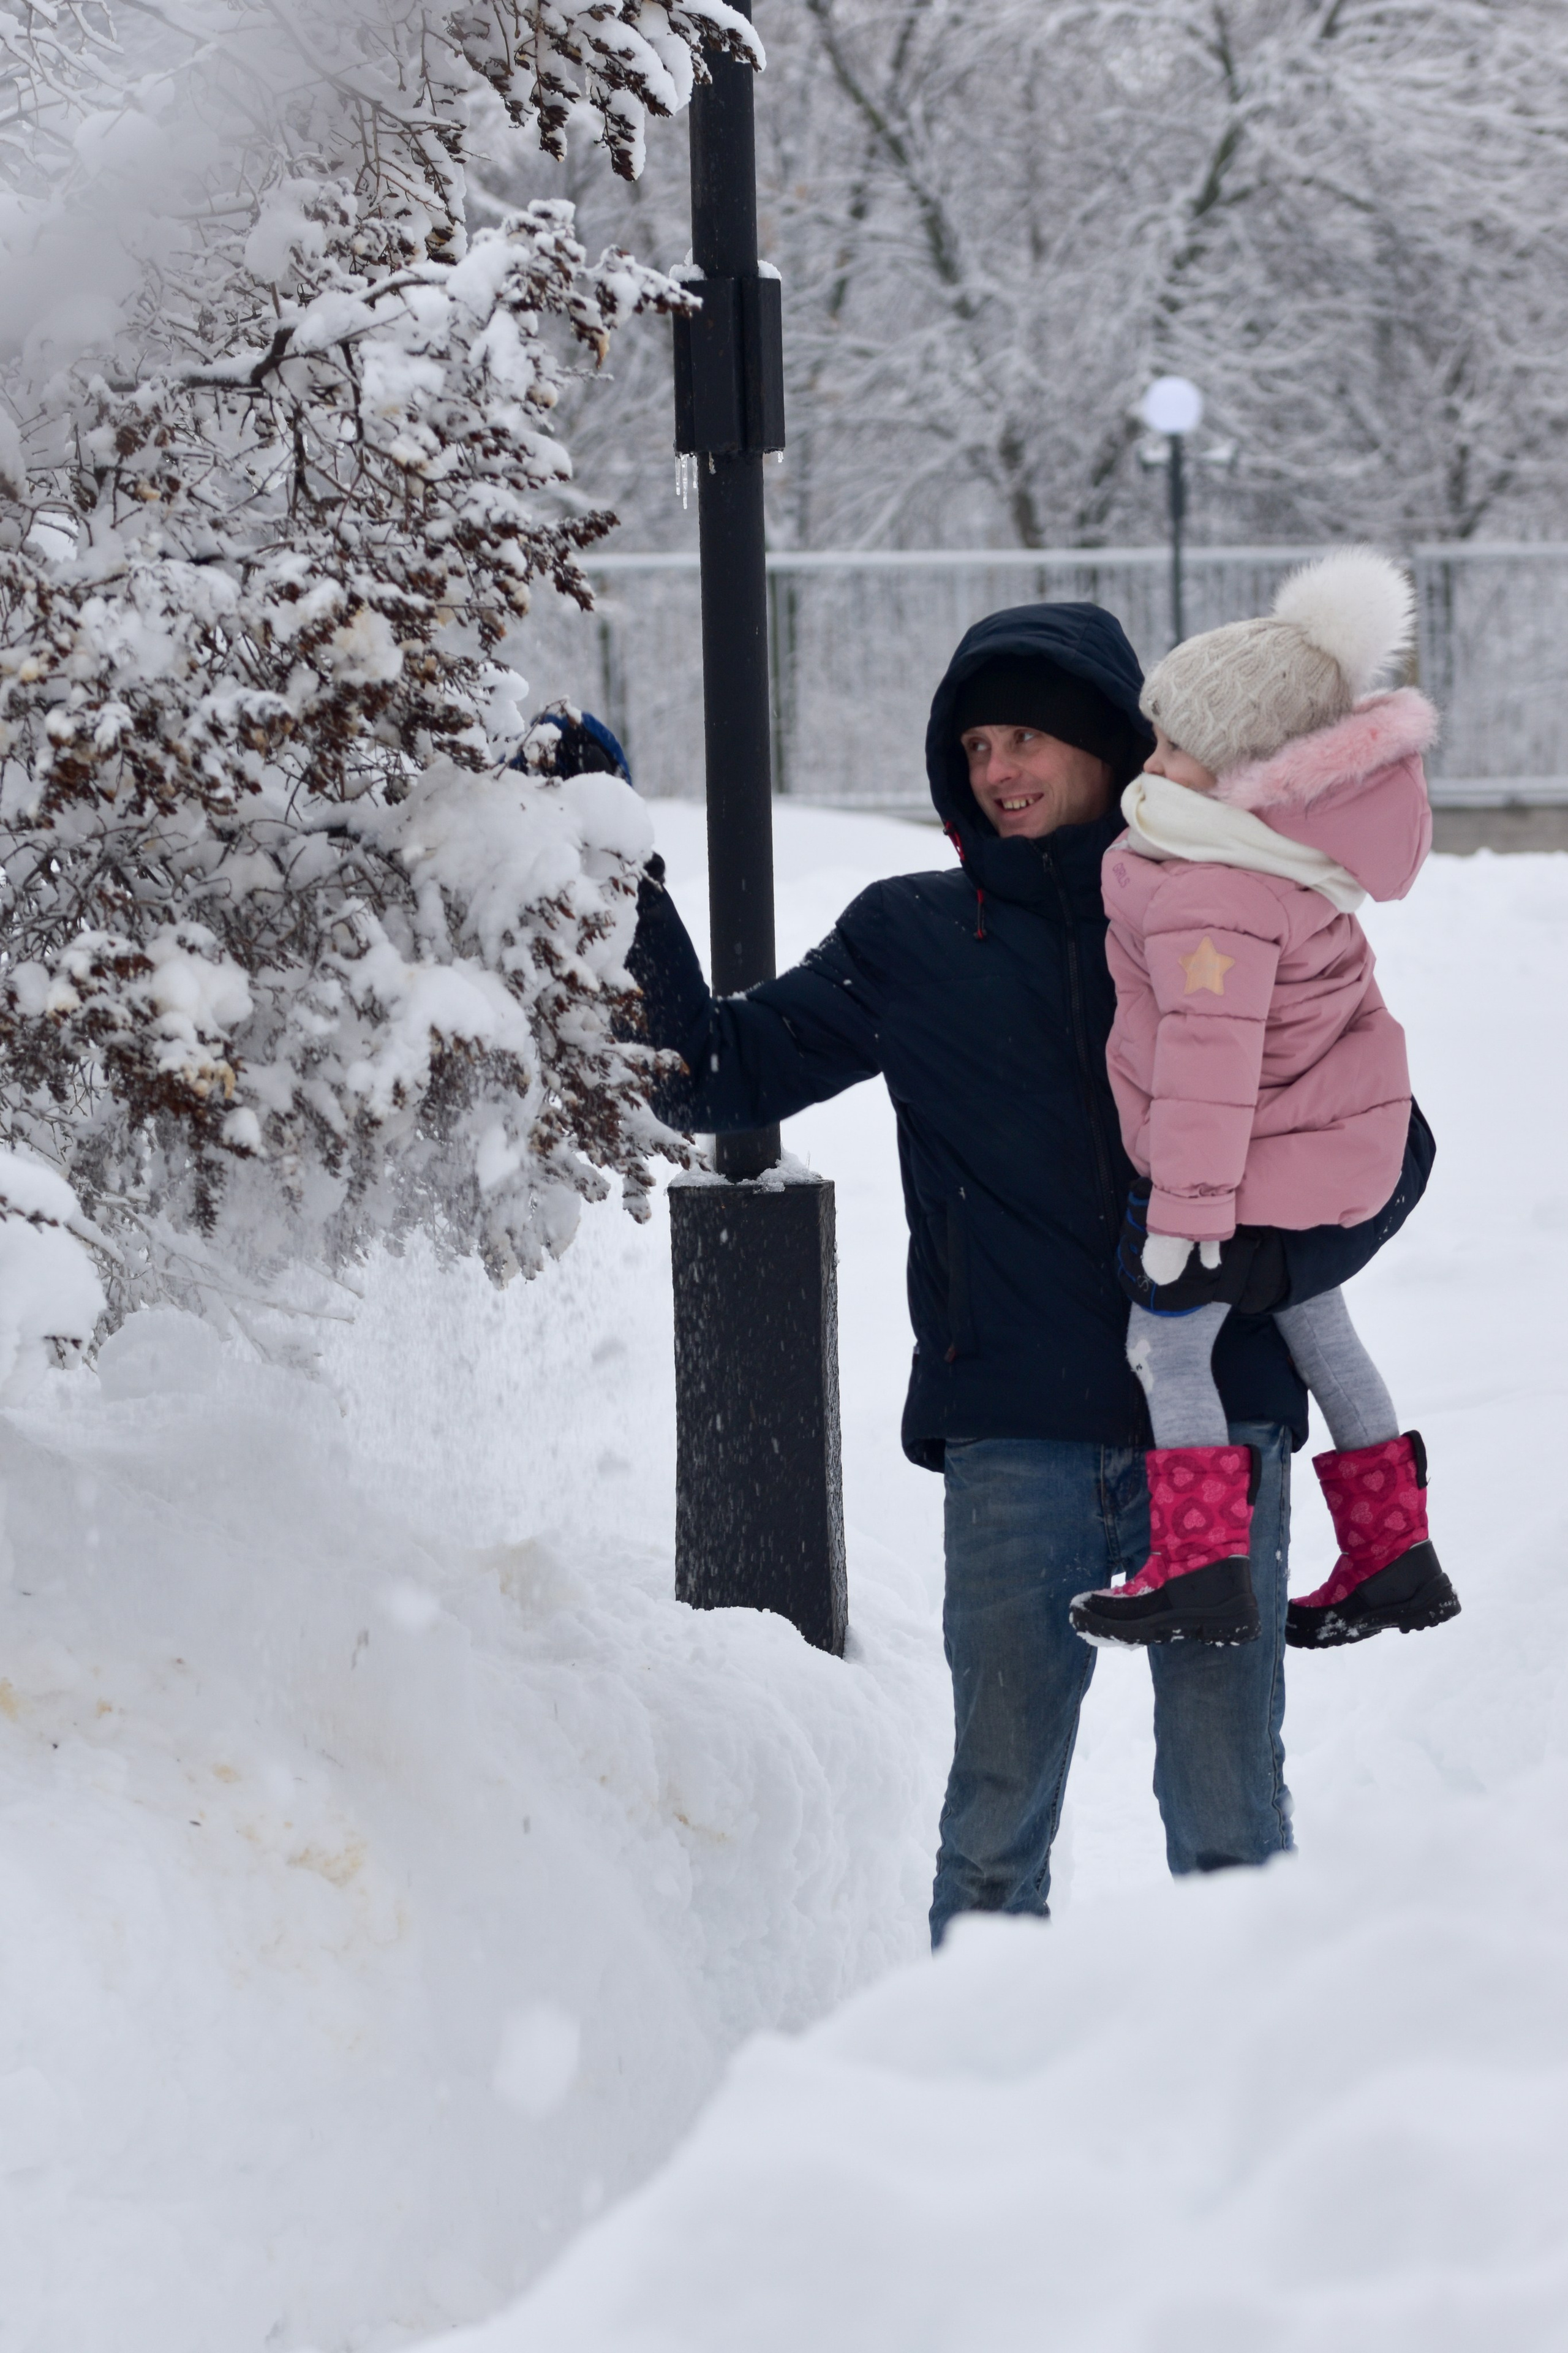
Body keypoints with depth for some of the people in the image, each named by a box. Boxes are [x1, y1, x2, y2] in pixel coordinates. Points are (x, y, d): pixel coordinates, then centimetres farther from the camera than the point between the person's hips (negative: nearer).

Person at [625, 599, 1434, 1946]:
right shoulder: (910, 943, 9)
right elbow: (718, 1077, 8)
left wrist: (1273, 1258, -6)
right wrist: (629, 908, -4)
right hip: (1015, 1437, 0)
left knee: (1229, 1806, 3)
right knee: (998, 1805, 2)